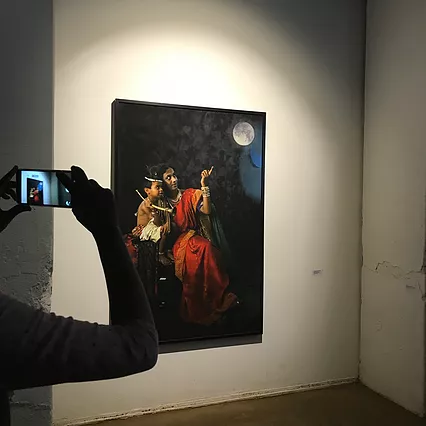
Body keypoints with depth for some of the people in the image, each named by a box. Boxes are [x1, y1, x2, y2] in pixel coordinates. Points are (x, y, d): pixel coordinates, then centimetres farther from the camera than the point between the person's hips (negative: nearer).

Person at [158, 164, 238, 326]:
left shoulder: (189, 195, 9)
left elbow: (206, 211, -7)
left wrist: (204, 186, -12)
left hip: (193, 238, 1)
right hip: (177, 242, -1)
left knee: (206, 248, -33)